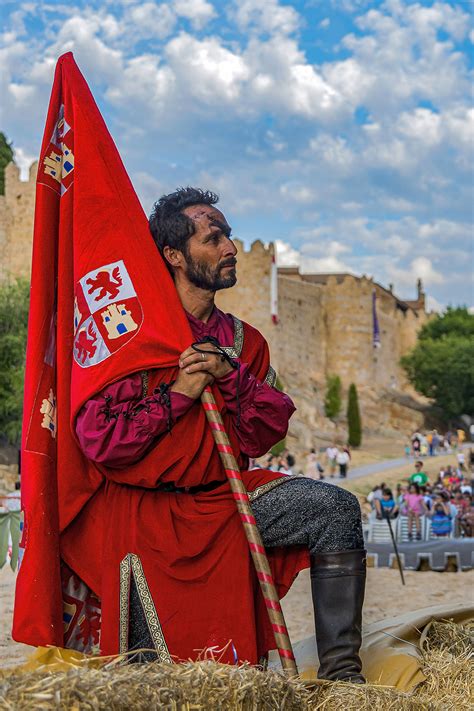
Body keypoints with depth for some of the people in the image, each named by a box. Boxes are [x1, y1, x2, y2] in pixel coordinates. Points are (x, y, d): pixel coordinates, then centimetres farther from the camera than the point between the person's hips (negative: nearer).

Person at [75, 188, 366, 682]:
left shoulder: (242, 340, 9)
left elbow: (263, 438, 2)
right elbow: (98, 440, -13)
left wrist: (232, 377, -14)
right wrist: (177, 395, -15)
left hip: (225, 497, 4)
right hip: (149, 512, -4)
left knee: (336, 508, -19)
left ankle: (340, 673, -14)